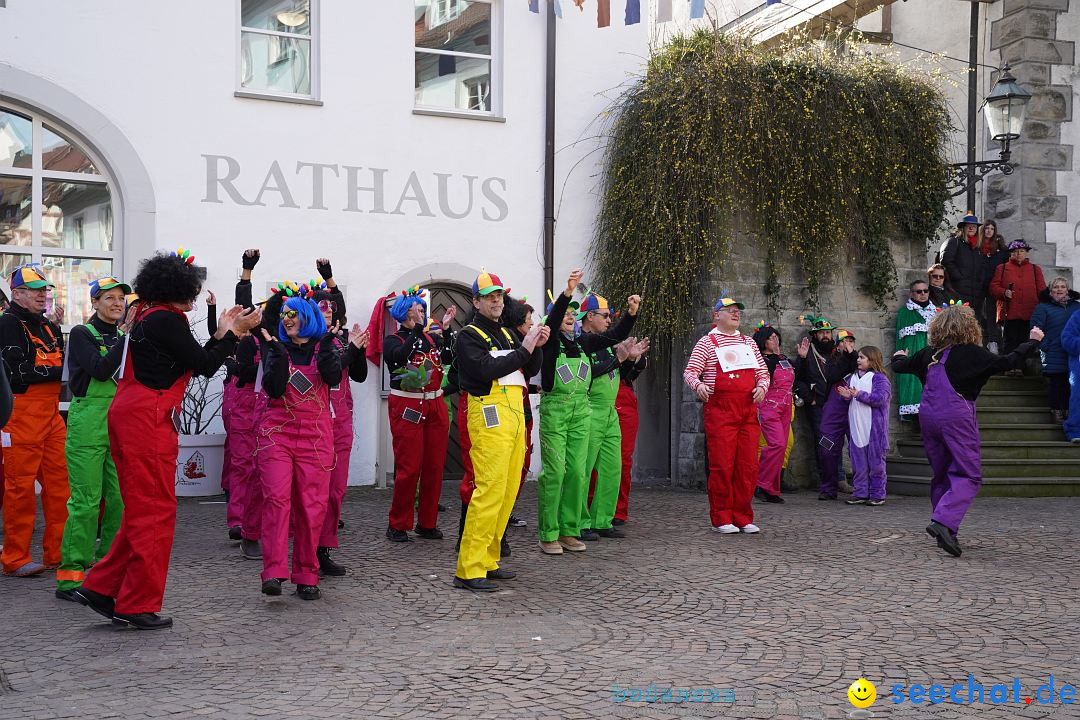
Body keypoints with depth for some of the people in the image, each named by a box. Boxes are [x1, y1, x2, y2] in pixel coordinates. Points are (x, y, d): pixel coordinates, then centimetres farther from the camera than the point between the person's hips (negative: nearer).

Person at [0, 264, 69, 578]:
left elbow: (63, 362, 19)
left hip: (51, 412, 8)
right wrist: (57, 371, -11)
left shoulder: (49, 327, 20)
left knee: (59, 482, 7)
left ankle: (58, 552, 15)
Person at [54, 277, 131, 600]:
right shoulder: (82, 334, 1)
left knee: (120, 498, 2)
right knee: (85, 500, -8)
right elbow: (100, 370, -15)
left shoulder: (123, 337, 17)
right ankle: (70, 576, -3)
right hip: (88, 423, -6)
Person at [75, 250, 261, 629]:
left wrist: (221, 333, 17)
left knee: (141, 509, 16)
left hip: (130, 415, 10)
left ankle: (101, 588, 17)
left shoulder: (146, 315, 18)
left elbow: (194, 362, 18)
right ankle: (138, 605, 4)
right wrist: (235, 331, -1)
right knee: (155, 511, -2)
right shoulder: (166, 320, -12)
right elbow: (205, 366, -9)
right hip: (148, 421, -10)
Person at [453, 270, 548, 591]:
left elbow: (529, 371, 19)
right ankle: (469, 570, -13)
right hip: (490, 413, -8)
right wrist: (524, 349, -14)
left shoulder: (506, 333, 22)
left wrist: (536, 346, 2)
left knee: (508, 491, 7)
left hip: (514, 413, 8)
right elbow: (487, 369, -17)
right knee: (490, 489, -14)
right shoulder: (469, 335, -1)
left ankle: (487, 560, 15)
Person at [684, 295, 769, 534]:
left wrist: (762, 386, 0)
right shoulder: (707, 342, 5)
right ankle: (722, 519, 1)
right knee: (722, 465, -7)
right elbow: (690, 371, -3)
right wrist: (698, 385, -25)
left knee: (748, 466, 3)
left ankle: (743, 518, 12)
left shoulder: (748, 342, 20)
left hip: (749, 410, 5)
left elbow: (762, 371, 22)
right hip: (719, 410, -5)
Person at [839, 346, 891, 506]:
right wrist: (846, 396, -3)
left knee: (875, 462, 0)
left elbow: (880, 398, -18)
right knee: (858, 463, 7)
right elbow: (847, 402, 19)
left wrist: (859, 394, -22)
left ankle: (877, 494, 6)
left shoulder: (879, 378, -5)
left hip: (874, 428, -6)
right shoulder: (852, 377, 16)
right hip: (856, 428, 6)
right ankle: (860, 493, 12)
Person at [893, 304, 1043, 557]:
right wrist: (1032, 341, 5)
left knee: (941, 474, 16)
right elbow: (1007, 362, -10)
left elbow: (900, 366, 21)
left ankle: (945, 533, 19)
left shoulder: (928, 354, 8)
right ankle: (944, 522, -24)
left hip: (928, 417, 6)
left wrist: (898, 357, 46)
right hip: (957, 417, -6)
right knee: (969, 476, -3)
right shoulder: (972, 353, -7)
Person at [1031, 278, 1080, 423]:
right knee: (1056, 383, -4)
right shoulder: (1043, 308, 4)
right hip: (1054, 356, -3)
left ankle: (1068, 410, 12)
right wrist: (1042, 348, -14)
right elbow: (1037, 329, -4)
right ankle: (1056, 411, 5)